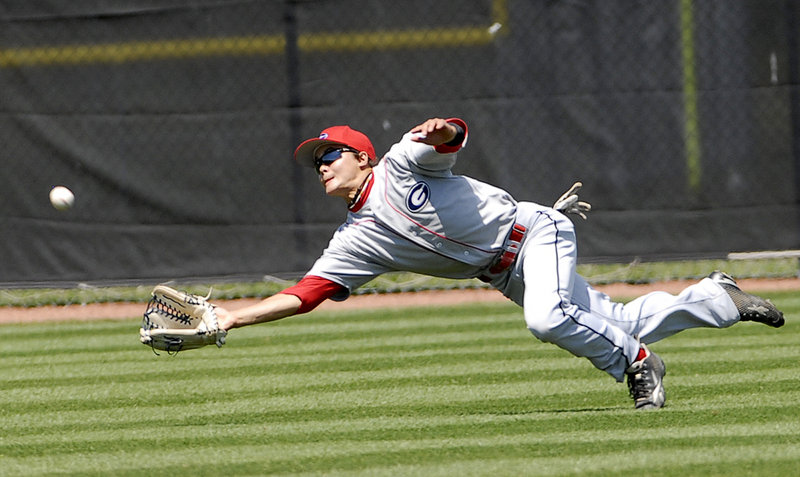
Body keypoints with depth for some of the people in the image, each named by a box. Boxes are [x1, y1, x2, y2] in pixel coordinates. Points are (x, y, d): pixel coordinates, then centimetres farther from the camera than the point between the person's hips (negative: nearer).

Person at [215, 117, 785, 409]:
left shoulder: (400, 163, -7)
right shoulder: (354, 241, 6)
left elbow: (455, 136, -19)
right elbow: (306, 293, 1)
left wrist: (441, 130, -43)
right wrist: (236, 316, -9)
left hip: (534, 230, -6)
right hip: (506, 275, 6)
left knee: (547, 319, -33)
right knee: (615, 325, 5)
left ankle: (639, 362, -11)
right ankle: (716, 296, 25)